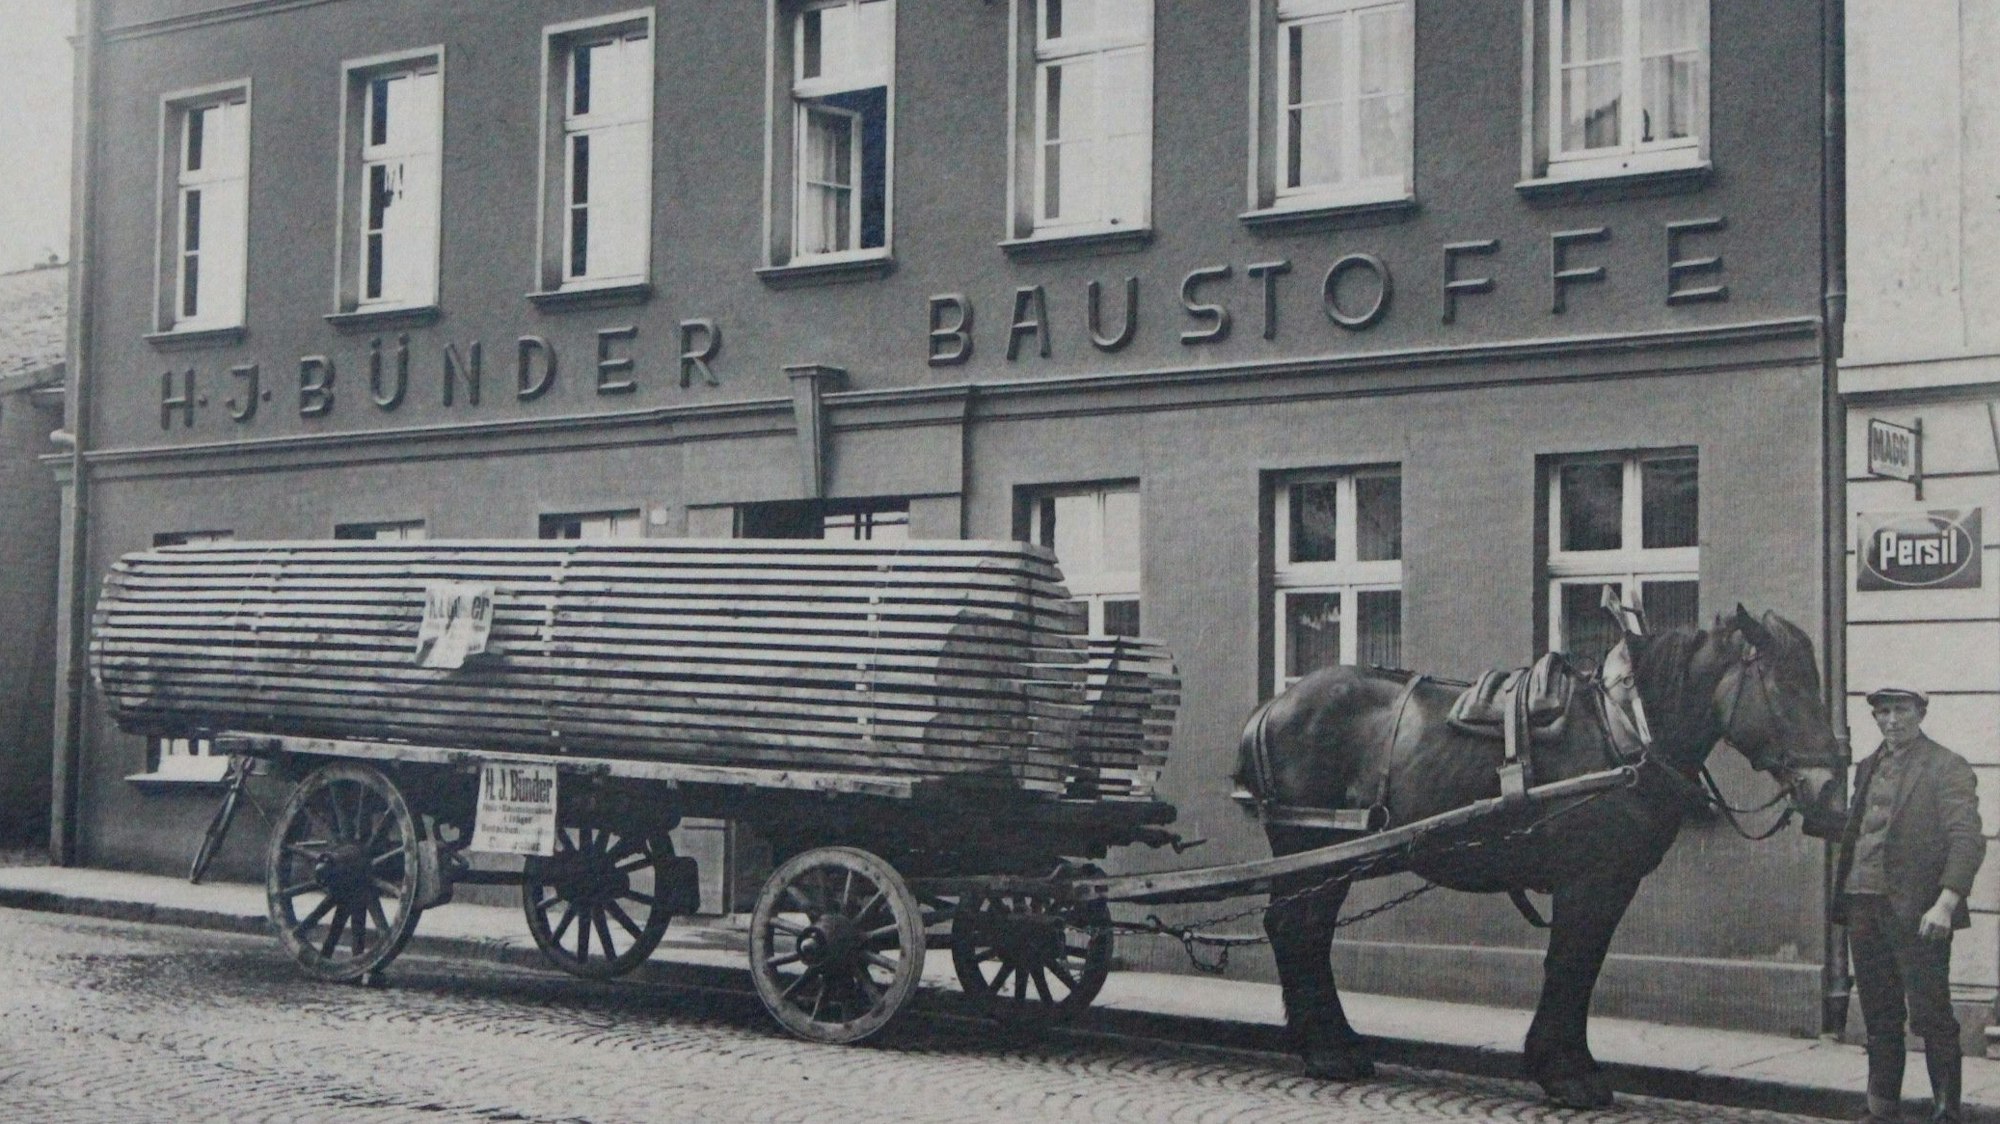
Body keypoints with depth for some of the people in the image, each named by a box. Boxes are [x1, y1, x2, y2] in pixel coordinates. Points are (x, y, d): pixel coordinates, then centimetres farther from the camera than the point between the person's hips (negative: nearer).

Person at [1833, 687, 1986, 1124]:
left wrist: (1945, 904, -24)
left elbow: (1967, 840, -14)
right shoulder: (1869, 767, 15)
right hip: (1864, 905, 7)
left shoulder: (1948, 768, -6)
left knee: (1932, 1018, -3)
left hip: (1917, 911, -7)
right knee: (1879, 1018, 13)